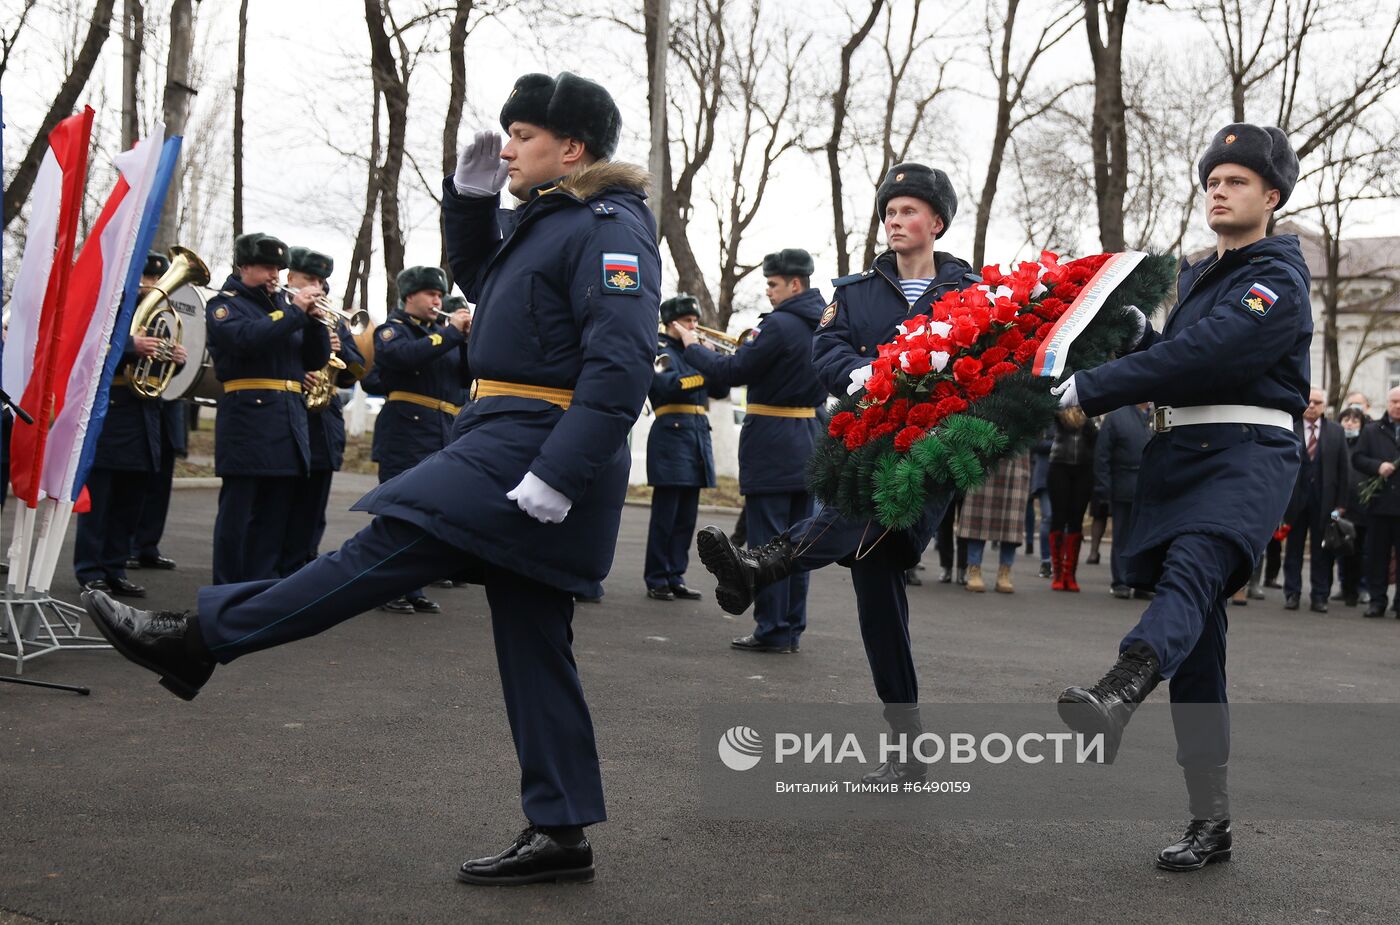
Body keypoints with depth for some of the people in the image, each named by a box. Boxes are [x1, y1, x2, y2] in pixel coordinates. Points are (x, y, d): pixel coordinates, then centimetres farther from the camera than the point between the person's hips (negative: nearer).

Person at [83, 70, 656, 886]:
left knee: (384, 549, -6)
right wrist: (471, 195, 15)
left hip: (530, 451, -11)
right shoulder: (545, 218, 18)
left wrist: (556, 476, -29)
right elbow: (478, 277, 33)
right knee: (533, 643, 9)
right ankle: (560, 833, 14)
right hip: (516, 447, 11)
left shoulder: (609, 227, -12)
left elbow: (622, 367, -22)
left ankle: (198, 640, 2)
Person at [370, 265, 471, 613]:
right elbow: (405, 355, -21)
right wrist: (451, 333, -17)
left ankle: (413, 588, 14)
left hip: (443, 440, 6)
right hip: (405, 437, -6)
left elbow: (467, 375, 10)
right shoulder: (392, 330, 3)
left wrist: (469, 338, -5)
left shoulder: (441, 332, 21)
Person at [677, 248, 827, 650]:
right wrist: (755, 346, 14)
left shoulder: (779, 325, -16)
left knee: (768, 539, -3)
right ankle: (792, 627, 15)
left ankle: (772, 629, 0)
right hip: (808, 439, 8)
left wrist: (691, 346, 0)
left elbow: (730, 373, -13)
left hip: (772, 444, -8)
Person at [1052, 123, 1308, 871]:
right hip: (1176, 457, 8)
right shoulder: (1197, 276, 24)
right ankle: (1210, 823, 9)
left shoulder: (1278, 280, -5)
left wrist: (1094, 390, -20)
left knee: (1191, 568, -36)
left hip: (1246, 453, -8)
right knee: (1196, 640, 4)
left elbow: (1199, 357, -18)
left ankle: (1117, 695, -67)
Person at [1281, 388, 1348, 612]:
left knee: (1322, 550, 4)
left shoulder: (1336, 431, 6)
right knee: (1293, 548, 6)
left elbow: (1344, 468, 5)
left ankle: (1319, 596, 10)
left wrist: (1341, 502, 0)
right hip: (1295, 497, -1)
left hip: (1324, 499, 1)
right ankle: (1292, 594, 13)